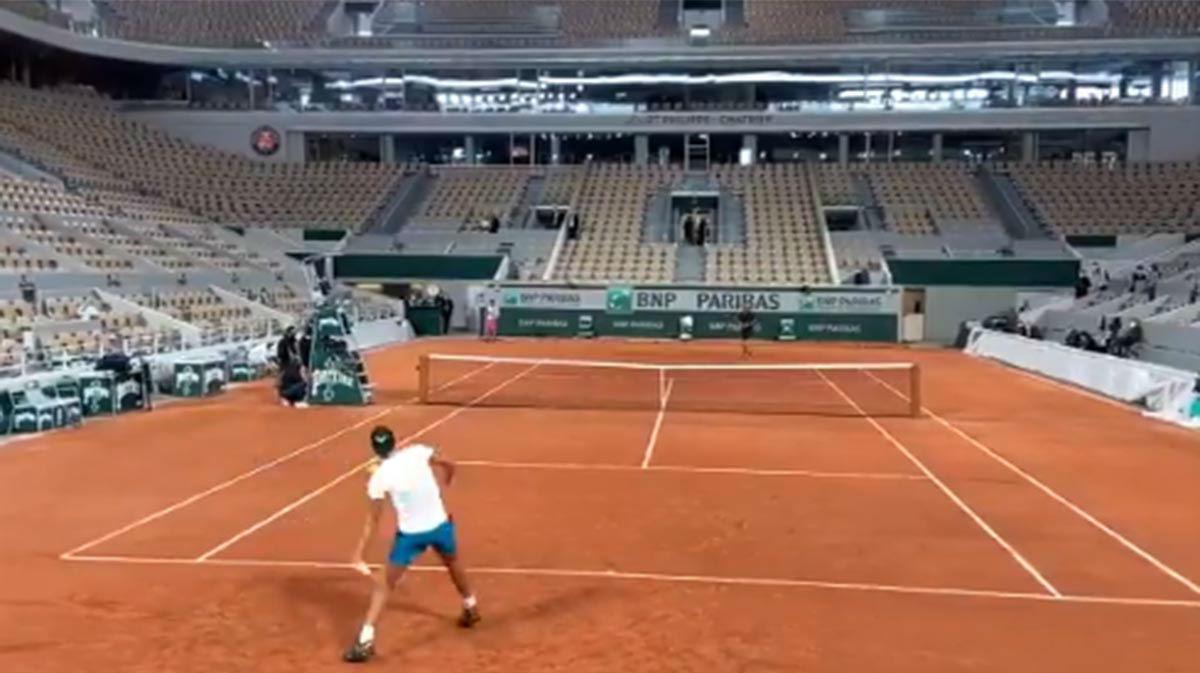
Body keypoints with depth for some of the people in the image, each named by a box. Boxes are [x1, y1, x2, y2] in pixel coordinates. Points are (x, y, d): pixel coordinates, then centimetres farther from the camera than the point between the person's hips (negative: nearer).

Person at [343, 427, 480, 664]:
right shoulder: (418, 452, -8)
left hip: (410, 534, -3)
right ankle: (471, 608, 50)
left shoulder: (379, 477, -11)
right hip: (439, 525, 3)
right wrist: (443, 484, 25)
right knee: (453, 564, 31)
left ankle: (365, 640, -1)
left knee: (384, 584, 7)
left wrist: (358, 554, -5)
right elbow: (449, 466, 5)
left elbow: (372, 521, -10)